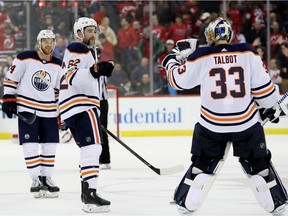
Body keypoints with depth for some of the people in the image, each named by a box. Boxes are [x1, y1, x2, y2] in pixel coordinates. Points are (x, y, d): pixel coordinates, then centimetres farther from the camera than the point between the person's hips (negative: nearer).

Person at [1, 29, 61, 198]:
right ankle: (36, 180, 0)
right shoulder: (25, 59, -8)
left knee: (50, 146, 4)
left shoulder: (58, 66, 5)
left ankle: (46, 177, 17)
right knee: (30, 145, -7)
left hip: (49, 111, 4)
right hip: (27, 109, -4)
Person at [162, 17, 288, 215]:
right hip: (246, 124, 0)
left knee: (203, 163, 19)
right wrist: (271, 107, 16)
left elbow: (178, 80, 6)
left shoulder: (200, 57, -6)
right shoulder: (248, 54, -5)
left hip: (211, 125, 0)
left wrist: (172, 61, 26)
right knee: (259, 162, 17)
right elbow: (263, 85, -1)